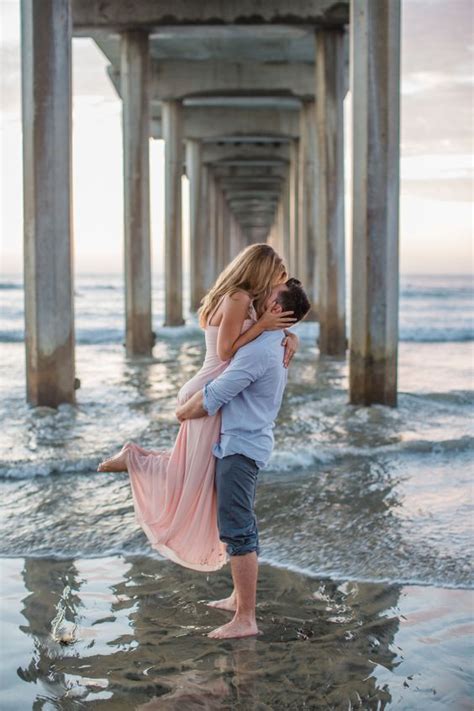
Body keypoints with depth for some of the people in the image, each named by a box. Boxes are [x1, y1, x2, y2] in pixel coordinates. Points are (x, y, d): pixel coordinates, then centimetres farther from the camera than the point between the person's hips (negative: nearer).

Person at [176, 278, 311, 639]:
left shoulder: (259, 351, -21)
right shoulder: (278, 347, 12)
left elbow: (212, 399, -19)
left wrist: (184, 412, -2)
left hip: (241, 446, -11)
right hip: (247, 443, 11)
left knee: (238, 530, -8)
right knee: (241, 526, 20)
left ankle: (245, 619, -5)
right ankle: (240, 597, 33)